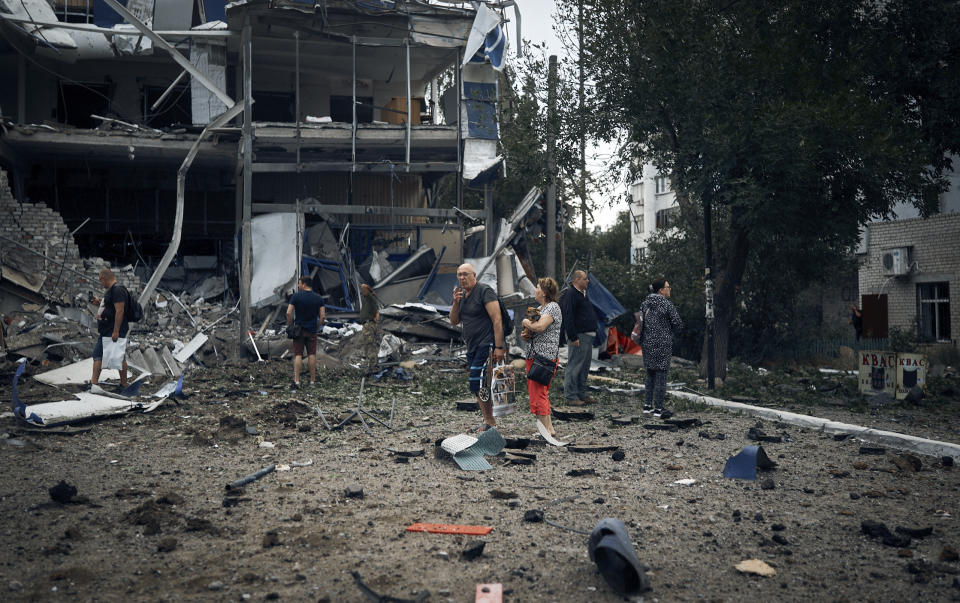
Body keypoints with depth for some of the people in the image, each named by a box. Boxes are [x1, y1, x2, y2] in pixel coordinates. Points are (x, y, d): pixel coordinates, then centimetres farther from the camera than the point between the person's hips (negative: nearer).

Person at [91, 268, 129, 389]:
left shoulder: (118, 290, -16)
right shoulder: (111, 290, 17)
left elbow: (119, 311, -24)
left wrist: (116, 331, -27)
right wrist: (99, 303, 16)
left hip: (115, 331, -11)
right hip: (105, 331, 11)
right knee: (97, 355, 12)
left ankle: (123, 385, 2)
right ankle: (94, 383, 17)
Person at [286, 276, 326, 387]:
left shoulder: (296, 296, -6)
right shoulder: (318, 298, 1)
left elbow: (288, 313, -12)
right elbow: (323, 316, -4)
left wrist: (289, 326, 0)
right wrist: (317, 327, 9)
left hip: (299, 329, -2)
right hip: (312, 330, 2)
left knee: (298, 355, 0)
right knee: (312, 355, 7)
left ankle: (296, 380, -7)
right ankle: (313, 380, 11)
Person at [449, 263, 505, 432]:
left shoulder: (485, 291, -11)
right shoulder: (461, 294, 14)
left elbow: (497, 320, -16)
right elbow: (454, 321, 12)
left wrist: (499, 347, -21)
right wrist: (455, 302, -5)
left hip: (486, 345, -8)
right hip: (472, 347, 9)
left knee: (477, 383, -15)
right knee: (478, 386, 9)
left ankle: (489, 421, -4)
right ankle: (489, 421, 18)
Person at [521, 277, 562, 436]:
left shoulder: (553, 307, -10)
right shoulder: (540, 308, 18)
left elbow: (540, 327, -25)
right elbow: (529, 329, 29)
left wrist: (527, 323, -6)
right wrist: (526, 333, 7)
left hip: (545, 356, -10)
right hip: (533, 355, 10)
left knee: (538, 393, -11)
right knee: (534, 391, 12)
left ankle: (548, 428, -8)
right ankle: (547, 426, 19)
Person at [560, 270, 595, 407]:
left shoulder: (582, 293, 19)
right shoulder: (569, 294, -13)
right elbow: (567, 317, -20)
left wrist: (593, 333, 22)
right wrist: (573, 337, -22)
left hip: (587, 336, 10)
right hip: (578, 336, -10)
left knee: (584, 367, 14)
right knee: (574, 367, -6)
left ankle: (581, 395, 22)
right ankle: (571, 397, -1)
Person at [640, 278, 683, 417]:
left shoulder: (645, 303, 6)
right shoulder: (667, 304, -12)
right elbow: (678, 324, -10)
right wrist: (669, 333, 9)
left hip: (647, 343, 6)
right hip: (662, 344, -6)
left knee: (650, 374, 17)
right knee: (661, 375, 1)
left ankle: (648, 405, 17)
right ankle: (658, 409, 4)